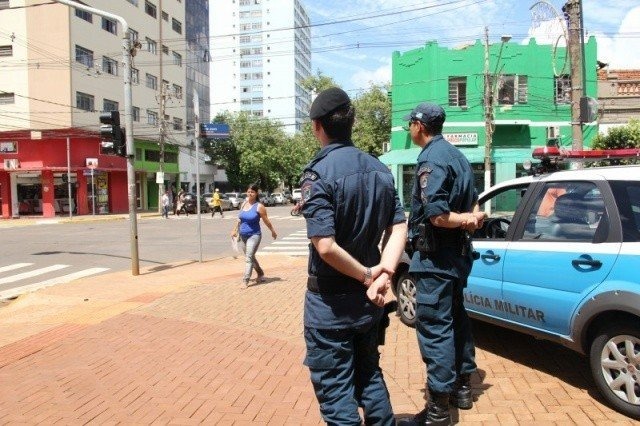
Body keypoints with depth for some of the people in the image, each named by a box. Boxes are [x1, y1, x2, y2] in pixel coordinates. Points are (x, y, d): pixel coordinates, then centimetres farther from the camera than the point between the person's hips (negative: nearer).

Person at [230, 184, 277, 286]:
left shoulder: (259, 206, -11)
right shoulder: (244, 204, 7)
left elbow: (266, 221, -4)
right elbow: (240, 219, 18)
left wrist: (273, 232, 4)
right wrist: (235, 230, 17)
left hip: (254, 235, -7)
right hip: (242, 236, 7)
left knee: (249, 258, -14)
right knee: (251, 257, 17)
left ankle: (245, 281, -14)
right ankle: (260, 274, 35)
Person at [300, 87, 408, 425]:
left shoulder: (318, 173, -19)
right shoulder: (379, 169, 3)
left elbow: (326, 246, -26)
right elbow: (399, 227, -1)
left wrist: (367, 275, -13)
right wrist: (384, 275, -10)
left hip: (330, 301, -6)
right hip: (368, 299, 7)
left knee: (334, 387, 8)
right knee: (369, 375, 23)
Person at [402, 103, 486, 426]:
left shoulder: (431, 159, -17)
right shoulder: (456, 155, 13)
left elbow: (436, 216, -26)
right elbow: (472, 206, 14)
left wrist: (466, 220, -11)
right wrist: (470, 219, -4)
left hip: (435, 257, -10)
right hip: (457, 253, 10)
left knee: (434, 327, -5)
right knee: (456, 319, 18)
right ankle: (462, 387, 32)